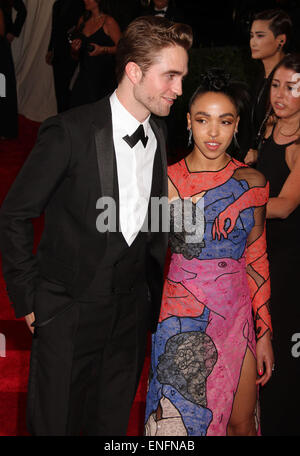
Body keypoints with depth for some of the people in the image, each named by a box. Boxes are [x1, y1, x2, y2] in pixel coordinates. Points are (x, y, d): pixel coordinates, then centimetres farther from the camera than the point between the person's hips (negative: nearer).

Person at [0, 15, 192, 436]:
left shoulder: (160, 136, 1)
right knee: (53, 422, 10)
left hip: (131, 313, 5)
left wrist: (153, 296, 13)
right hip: (68, 313, -5)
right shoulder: (70, 132, -16)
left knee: (112, 422, 18)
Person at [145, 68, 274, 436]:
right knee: (177, 418, 8)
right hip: (181, 316, -1)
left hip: (238, 315, 2)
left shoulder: (253, 183, 0)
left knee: (241, 423, 10)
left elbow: (257, 261, 4)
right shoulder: (167, 180, -5)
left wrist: (264, 333, 4)